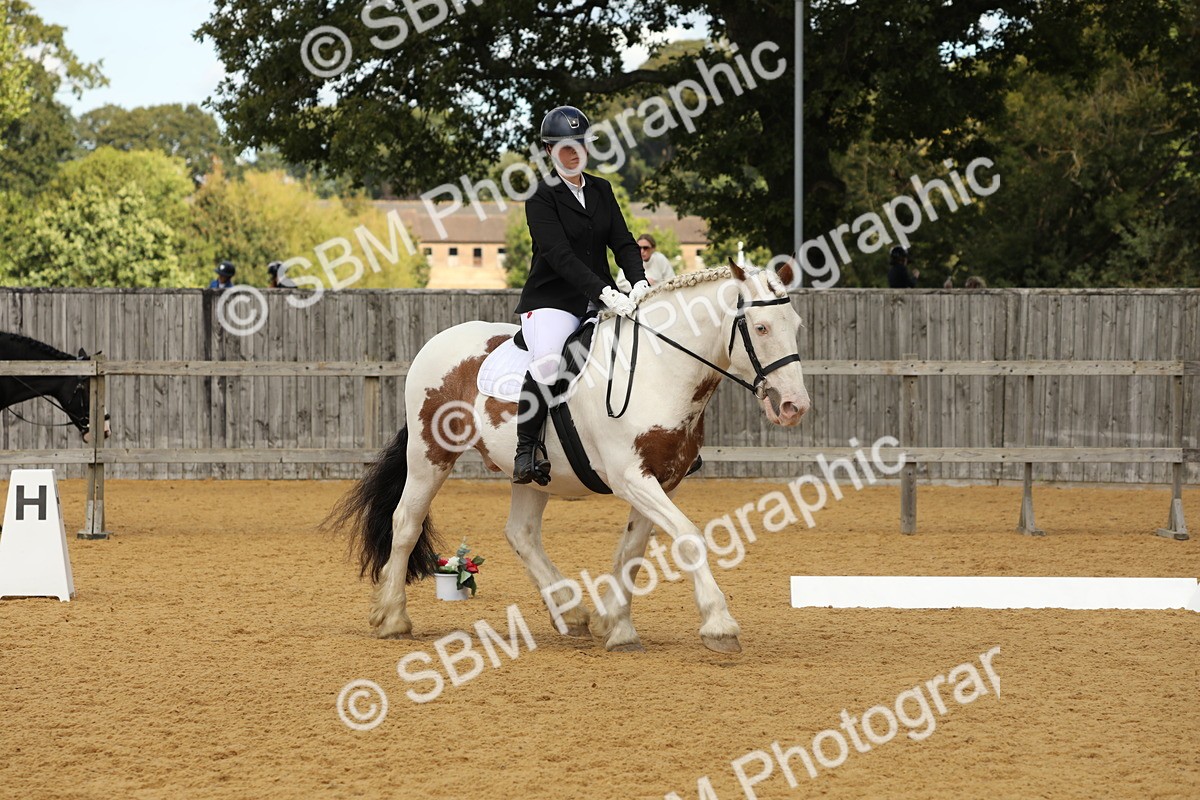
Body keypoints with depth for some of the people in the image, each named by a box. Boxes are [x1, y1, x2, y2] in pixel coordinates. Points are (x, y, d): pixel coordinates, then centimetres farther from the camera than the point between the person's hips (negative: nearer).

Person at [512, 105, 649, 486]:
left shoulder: (601, 191, 13)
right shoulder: (541, 195, -6)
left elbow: (623, 243, 7)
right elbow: (559, 254, -18)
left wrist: (639, 282, -15)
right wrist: (605, 292, -29)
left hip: (602, 298, 6)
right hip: (552, 301, -6)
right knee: (547, 364, -35)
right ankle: (527, 451, -23)